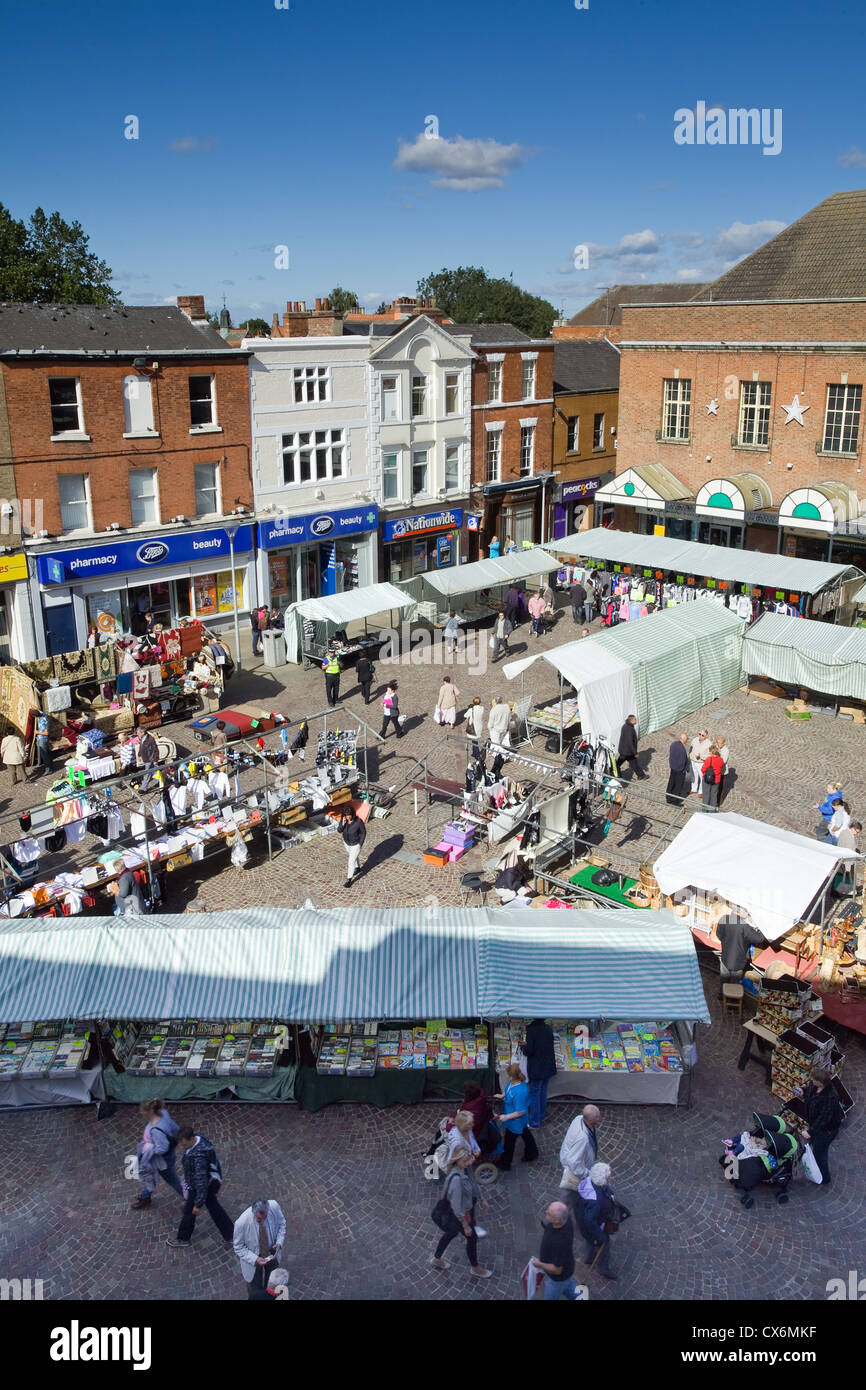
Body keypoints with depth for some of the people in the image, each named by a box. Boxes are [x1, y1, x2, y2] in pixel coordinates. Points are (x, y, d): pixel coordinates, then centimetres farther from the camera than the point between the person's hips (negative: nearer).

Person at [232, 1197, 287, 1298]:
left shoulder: (274, 1206, -32)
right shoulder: (242, 1223, -38)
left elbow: (281, 1223, -9)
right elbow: (238, 1247, -20)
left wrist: (279, 1242, -22)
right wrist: (254, 1259, -30)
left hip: (272, 1252, 3)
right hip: (254, 1258, -3)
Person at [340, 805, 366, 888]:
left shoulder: (358, 821, -32)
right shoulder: (343, 819, -19)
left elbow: (363, 832, -18)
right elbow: (340, 831, -13)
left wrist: (360, 845, -16)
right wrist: (342, 824, -33)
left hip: (356, 844, -5)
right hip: (347, 842, 5)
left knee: (351, 861, 0)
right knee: (354, 856, 30)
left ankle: (349, 880, 16)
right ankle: (357, 867, 57)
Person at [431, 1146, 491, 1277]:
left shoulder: (466, 1167, -15)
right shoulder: (456, 1179, -40)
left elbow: (473, 1182, 6)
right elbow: (456, 1205, -30)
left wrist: (481, 1199, 19)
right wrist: (465, 1225, -20)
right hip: (461, 1213, -7)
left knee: (451, 1232, 28)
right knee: (472, 1238, 16)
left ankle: (437, 1258, 51)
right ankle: (475, 1268, 43)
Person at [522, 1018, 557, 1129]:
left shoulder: (531, 1030, -21)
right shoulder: (548, 1028, -1)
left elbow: (529, 1051, -21)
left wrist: (523, 1047, 1)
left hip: (536, 1069, -6)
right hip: (548, 1067, 6)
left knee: (534, 1094, 6)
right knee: (543, 1092, 21)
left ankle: (535, 1123, 12)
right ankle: (541, 1118, 33)